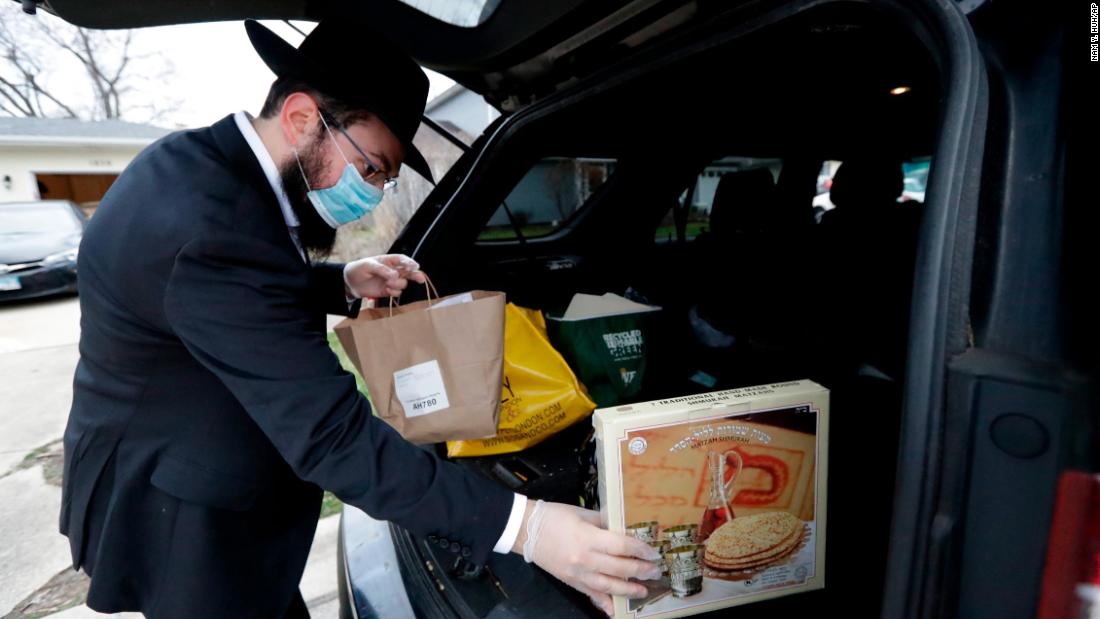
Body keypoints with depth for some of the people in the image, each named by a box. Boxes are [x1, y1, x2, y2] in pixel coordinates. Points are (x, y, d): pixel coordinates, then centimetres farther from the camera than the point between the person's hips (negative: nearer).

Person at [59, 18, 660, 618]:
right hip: (179, 526, -8)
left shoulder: (203, 163, -3)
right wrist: (524, 525, -37)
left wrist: (342, 283, -4)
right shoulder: (213, 232, -34)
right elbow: (332, 436, -36)